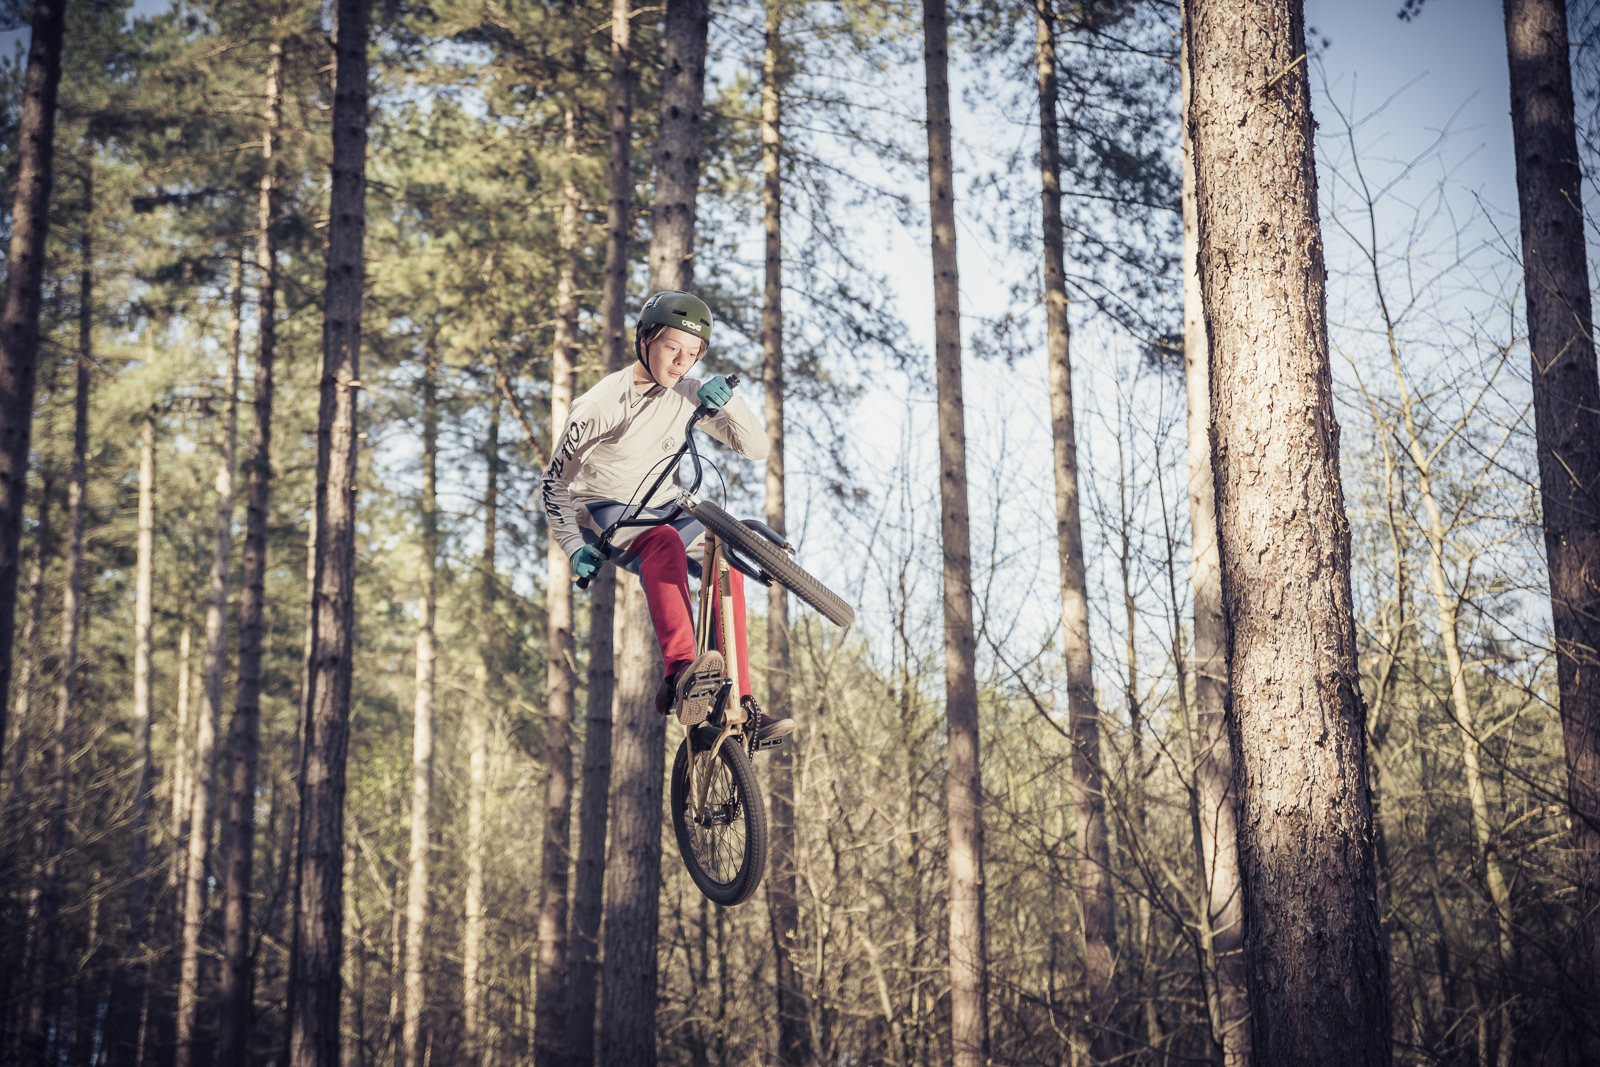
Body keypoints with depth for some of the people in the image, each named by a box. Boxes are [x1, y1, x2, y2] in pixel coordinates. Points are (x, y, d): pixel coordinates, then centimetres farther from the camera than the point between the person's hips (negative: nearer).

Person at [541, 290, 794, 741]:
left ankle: (740, 705, -20)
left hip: (662, 508, 5)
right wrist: (574, 546, -19)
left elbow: (756, 447, -9)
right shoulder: (601, 403, -15)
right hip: (603, 512, -5)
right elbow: (555, 480, -8)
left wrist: (727, 401, -26)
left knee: (725, 565, -22)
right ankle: (680, 675, -55)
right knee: (665, 543, -38)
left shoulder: (690, 395, -4)